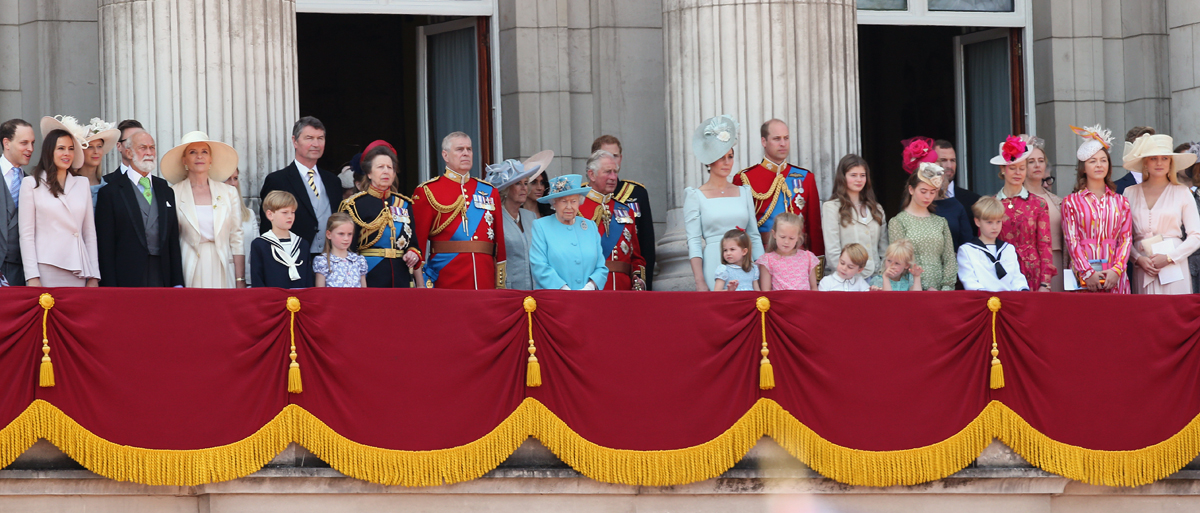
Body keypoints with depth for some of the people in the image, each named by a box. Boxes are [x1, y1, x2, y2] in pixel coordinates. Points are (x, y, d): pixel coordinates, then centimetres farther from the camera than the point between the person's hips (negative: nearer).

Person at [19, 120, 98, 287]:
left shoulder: (82, 184, 16)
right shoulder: (31, 184, 5)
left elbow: (90, 233, 15)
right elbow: (26, 234, 1)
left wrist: (94, 276, 8)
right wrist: (32, 277, -7)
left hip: (77, 273, 3)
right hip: (46, 271, -3)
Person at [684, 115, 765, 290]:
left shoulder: (744, 192, 13)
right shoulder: (696, 196, 2)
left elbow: (754, 236, 15)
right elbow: (693, 242, -2)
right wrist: (699, 282, -11)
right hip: (714, 269, -3)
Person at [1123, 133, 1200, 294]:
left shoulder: (1182, 193, 7)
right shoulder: (1130, 193, 11)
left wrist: (1169, 257, -9)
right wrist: (1138, 258, -9)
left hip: (1174, 269, -1)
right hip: (1142, 271, 1)